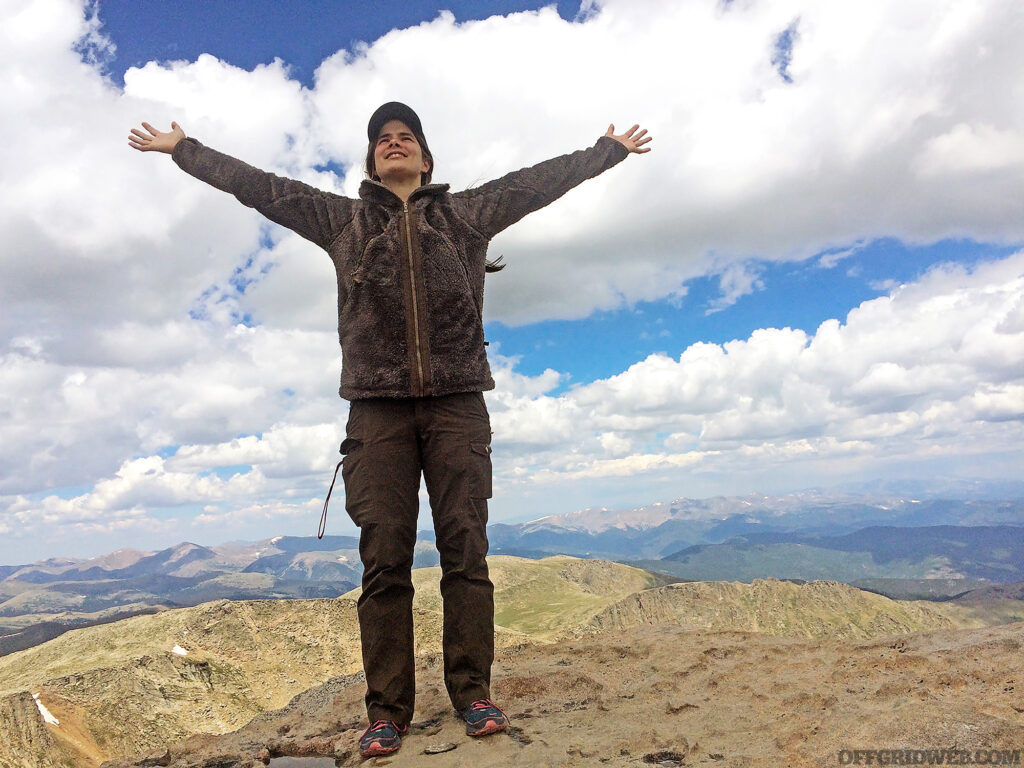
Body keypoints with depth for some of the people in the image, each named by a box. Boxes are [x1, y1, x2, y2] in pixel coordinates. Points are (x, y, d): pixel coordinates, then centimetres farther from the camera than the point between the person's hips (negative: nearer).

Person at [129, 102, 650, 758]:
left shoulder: (468, 213, 17)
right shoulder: (342, 220, 18)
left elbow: (541, 180, 23)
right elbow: (257, 185, 24)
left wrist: (610, 149, 29)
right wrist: (183, 150, 29)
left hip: (457, 403, 0)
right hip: (378, 406, 1)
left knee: (465, 549, -1)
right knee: (384, 559, -1)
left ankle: (473, 694, 9)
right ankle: (387, 711, 8)